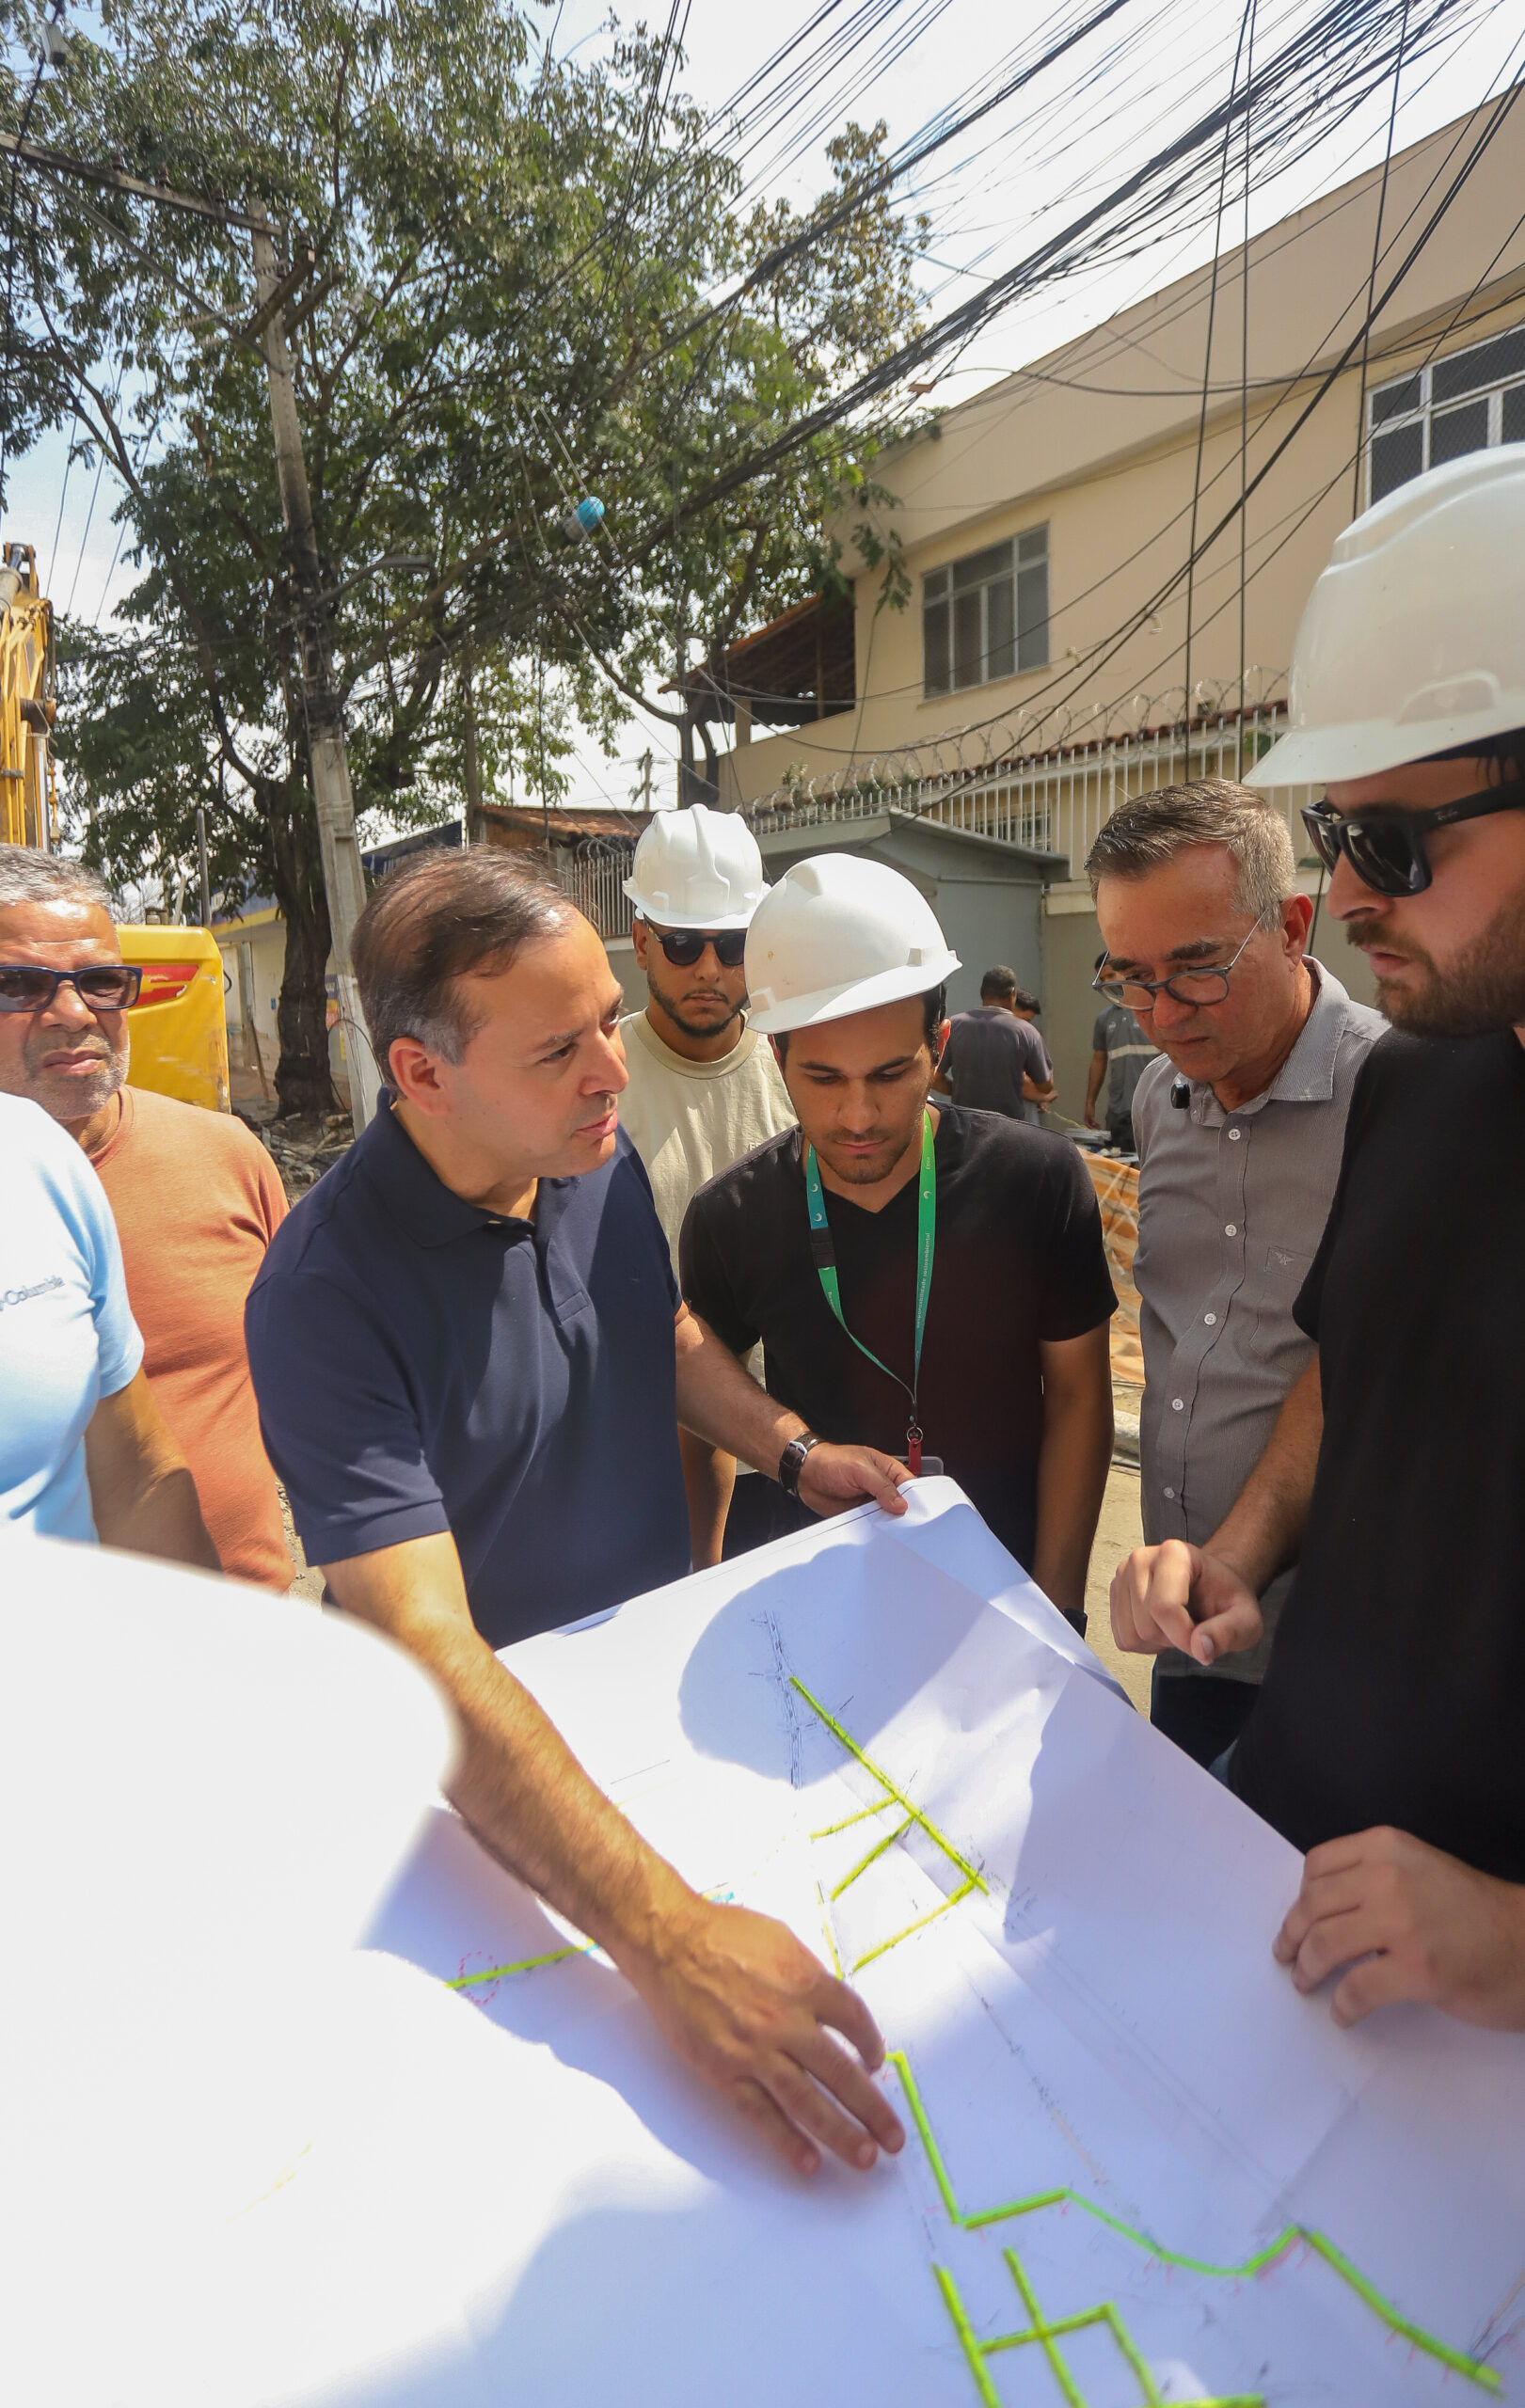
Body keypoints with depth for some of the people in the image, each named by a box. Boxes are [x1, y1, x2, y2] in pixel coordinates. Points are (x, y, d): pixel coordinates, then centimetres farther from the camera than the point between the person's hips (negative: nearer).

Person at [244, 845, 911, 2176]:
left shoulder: (601, 1158, -11)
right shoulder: (326, 1292, -33)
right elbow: (423, 1646, -39)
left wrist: (795, 1449, -6)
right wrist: (668, 1935, -46)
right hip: (485, 1758, -5)